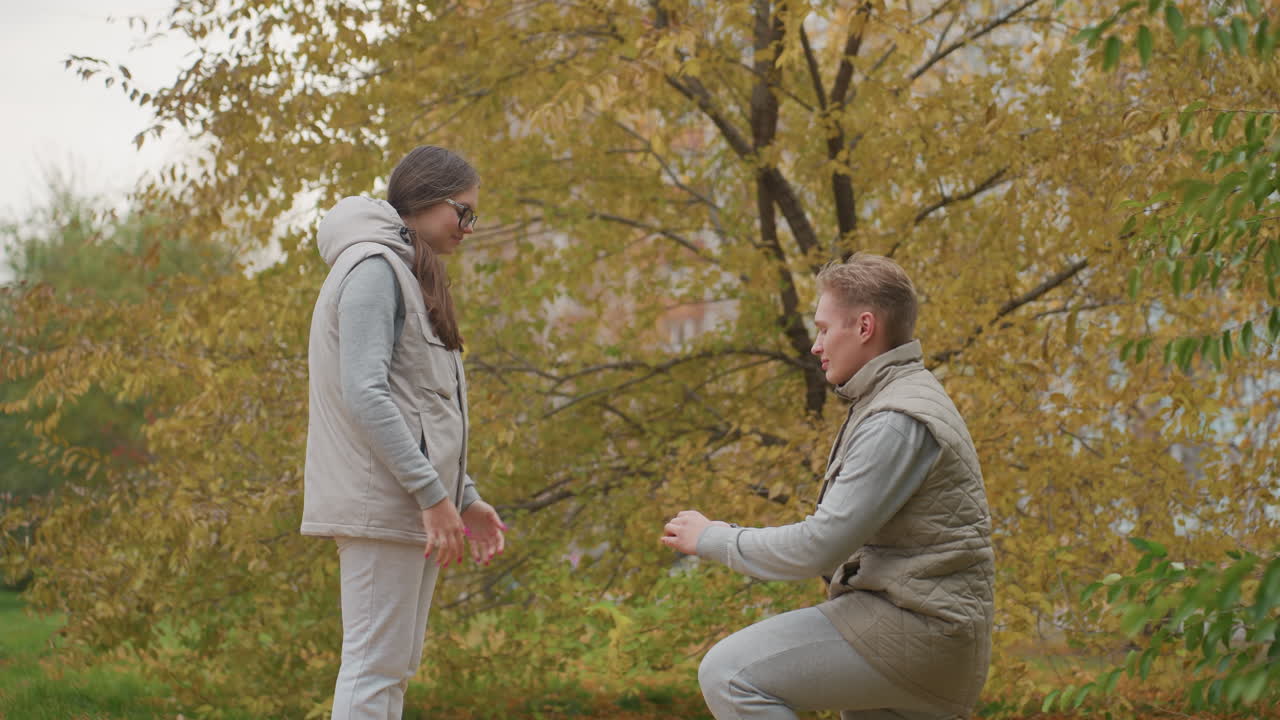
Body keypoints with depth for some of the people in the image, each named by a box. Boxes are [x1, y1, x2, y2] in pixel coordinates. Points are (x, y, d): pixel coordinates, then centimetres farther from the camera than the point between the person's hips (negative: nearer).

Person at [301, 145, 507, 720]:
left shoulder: (408, 273, 22)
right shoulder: (373, 268, -10)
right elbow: (363, 394, -20)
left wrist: (465, 498, 19)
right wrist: (433, 495, -21)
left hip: (409, 505, 10)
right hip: (382, 503, -10)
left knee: (395, 667, 10)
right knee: (375, 664, -11)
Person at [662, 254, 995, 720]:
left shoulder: (899, 422, -16)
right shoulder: (893, 402, 19)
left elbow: (818, 547, -21)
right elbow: (840, 536, 24)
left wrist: (711, 538, -8)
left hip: (911, 628, -11)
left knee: (729, 676, -16)